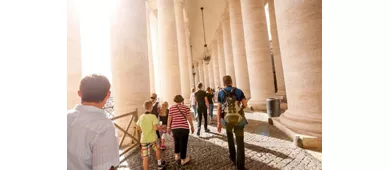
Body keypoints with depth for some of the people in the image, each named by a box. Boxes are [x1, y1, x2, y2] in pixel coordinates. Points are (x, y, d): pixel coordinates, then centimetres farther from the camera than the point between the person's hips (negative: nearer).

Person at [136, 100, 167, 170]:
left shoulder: (141, 117, -2)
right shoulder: (153, 116, -16)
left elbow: (137, 128, 6)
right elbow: (155, 128, -23)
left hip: (144, 140, 2)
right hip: (153, 138, -2)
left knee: (145, 157, 7)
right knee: (157, 149, 25)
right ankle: (159, 164, 43)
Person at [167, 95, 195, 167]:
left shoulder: (171, 108, 0)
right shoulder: (186, 107, -6)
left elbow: (169, 118, 2)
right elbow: (189, 118, -5)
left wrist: (168, 127, 14)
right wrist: (192, 126, 6)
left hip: (174, 128, 3)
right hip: (184, 128, -3)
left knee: (176, 142, 25)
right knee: (183, 143, 11)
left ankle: (177, 155, 41)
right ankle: (182, 159, 24)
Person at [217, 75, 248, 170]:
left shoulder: (220, 93, -3)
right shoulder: (239, 91, -1)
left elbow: (219, 108, -6)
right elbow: (245, 105, -1)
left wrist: (219, 122, -4)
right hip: (239, 119, 0)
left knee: (229, 136, 28)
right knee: (240, 142, 7)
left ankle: (232, 157, 36)